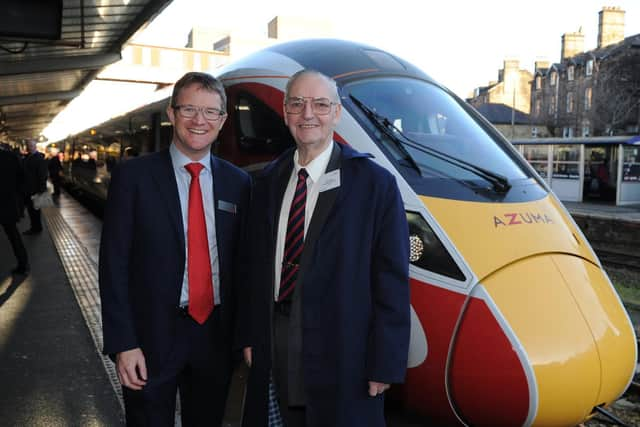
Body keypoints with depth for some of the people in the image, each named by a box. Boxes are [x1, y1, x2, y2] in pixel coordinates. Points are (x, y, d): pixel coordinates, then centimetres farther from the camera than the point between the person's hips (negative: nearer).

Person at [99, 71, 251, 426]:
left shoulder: (238, 183, 2)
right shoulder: (133, 176, -6)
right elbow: (114, 264, -8)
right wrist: (122, 344, -12)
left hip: (217, 338, 3)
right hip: (152, 338, -3)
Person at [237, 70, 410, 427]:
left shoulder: (375, 183, -10)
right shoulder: (269, 182, 6)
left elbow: (392, 282, -10)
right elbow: (255, 264, 10)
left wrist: (386, 364, -11)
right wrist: (249, 335, 8)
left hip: (343, 354, -4)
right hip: (273, 351, 4)